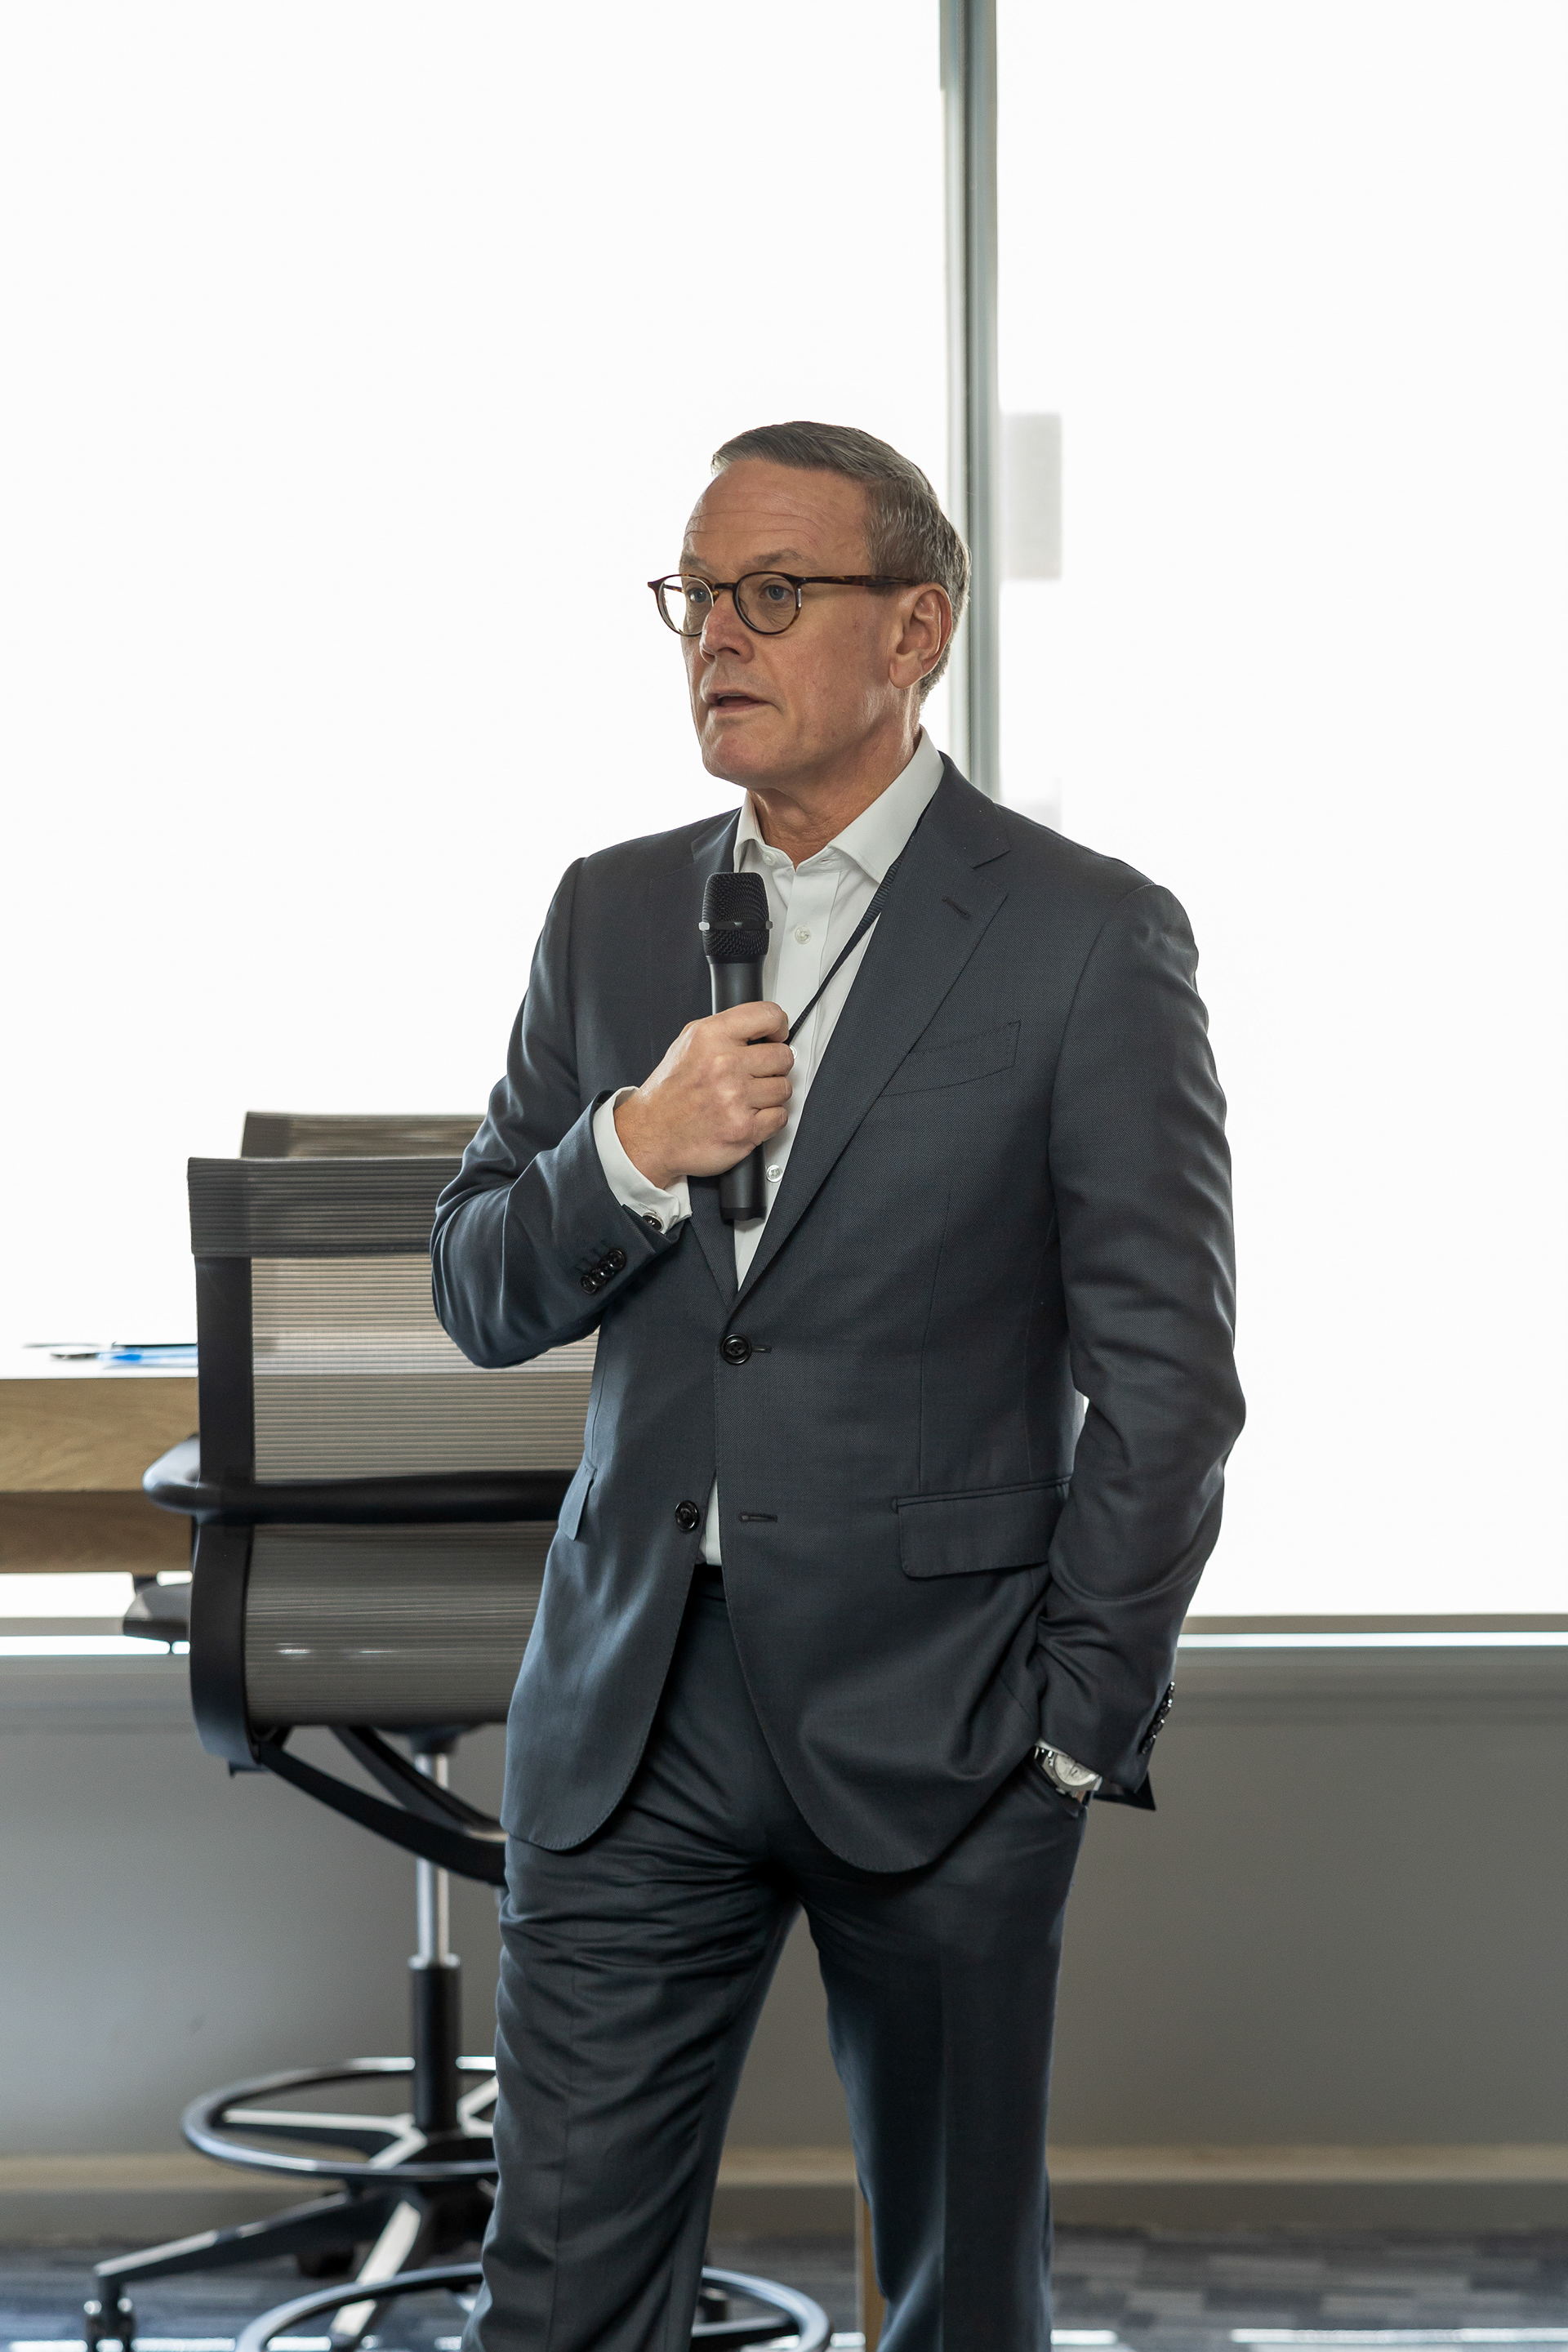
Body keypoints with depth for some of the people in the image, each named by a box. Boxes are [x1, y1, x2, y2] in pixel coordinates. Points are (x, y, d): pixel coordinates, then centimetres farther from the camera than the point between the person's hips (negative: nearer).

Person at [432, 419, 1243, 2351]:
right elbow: (480, 1296, 11)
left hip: (933, 1729, -3)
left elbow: (1166, 1378, -5)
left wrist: (1075, 1733, -7)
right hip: (633, 1709, 4)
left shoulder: (1087, 938, -5)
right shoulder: (611, 915, 10)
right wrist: (631, 1153, -9)